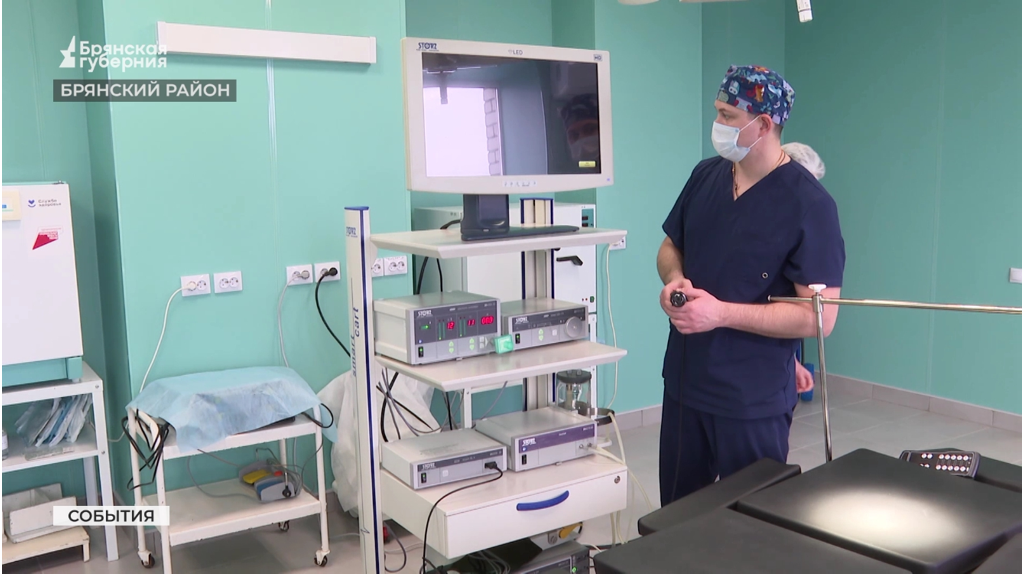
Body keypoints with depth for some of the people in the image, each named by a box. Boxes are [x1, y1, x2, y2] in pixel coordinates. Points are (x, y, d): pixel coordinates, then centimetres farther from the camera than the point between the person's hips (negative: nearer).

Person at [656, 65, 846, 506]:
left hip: (753, 401, -6)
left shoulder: (809, 204, -16)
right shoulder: (705, 175, 3)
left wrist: (722, 312, -24)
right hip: (683, 382, 6)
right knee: (675, 518, 19)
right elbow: (671, 247, 16)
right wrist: (674, 279, -7)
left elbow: (819, 316, -18)